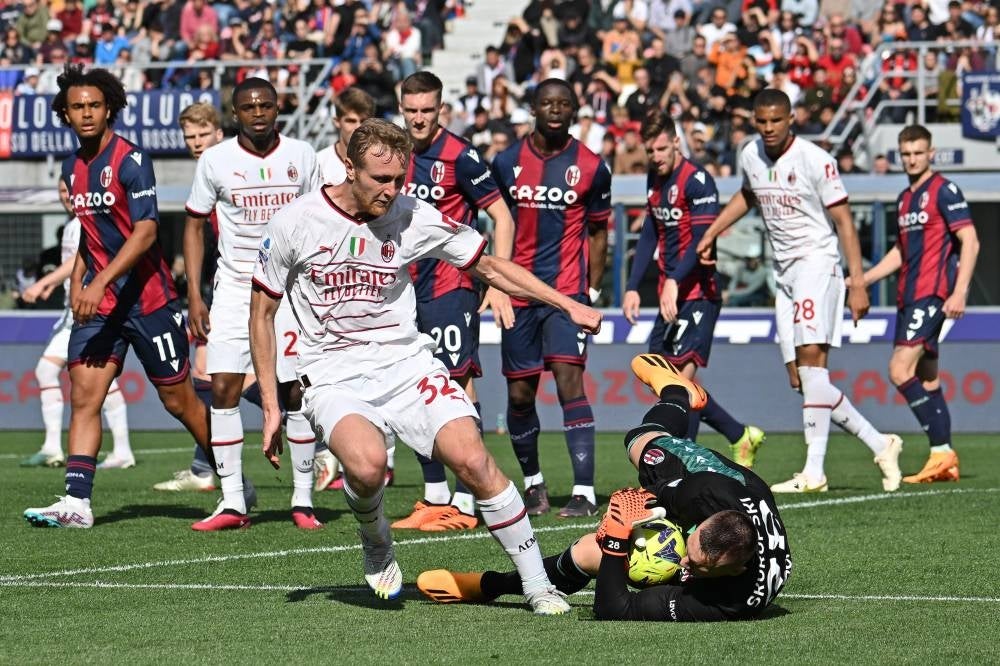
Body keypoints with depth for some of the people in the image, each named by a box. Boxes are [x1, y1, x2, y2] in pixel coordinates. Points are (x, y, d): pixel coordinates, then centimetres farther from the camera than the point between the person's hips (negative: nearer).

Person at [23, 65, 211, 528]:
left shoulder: (130, 160, -12)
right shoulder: (73, 169, 10)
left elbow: (145, 231, -21)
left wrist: (101, 281, -27)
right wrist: (77, 280, 12)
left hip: (148, 298, -6)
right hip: (98, 303, 6)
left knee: (178, 400, 4)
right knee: (84, 397, -8)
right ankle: (76, 503, -12)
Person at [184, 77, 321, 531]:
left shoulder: (301, 156, 2)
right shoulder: (215, 160, -1)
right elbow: (195, 225, 7)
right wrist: (194, 296, 0)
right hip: (234, 287, 0)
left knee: (297, 393, -3)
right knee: (223, 390, -8)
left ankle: (303, 500, 7)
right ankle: (232, 503, -3)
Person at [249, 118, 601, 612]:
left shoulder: (416, 218, -2)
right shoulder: (294, 223, -5)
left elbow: (489, 266, 12)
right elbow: (262, 314, 5)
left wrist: (568, 304, 4)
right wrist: (271, 405, 2)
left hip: (406, 363, 2)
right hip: (334, 377, -2)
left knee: (473, 460, -20)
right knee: (367, 464, -33)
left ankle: (537, 585, -6)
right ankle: (376, 543, 2)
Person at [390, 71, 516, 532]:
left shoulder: (459, 157, -10)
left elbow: (502, 218, -8)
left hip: (451, 287, -7)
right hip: (407, 291, 7)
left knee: (458, 385, -11)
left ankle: (465, 502, -12)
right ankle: (434, 497, 17)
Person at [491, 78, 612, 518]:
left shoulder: (591, 168, 1)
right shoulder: (507, 163, 6)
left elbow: (597, 233, 9)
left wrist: (593, 291, 4)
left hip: (568, 291, -3)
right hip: (519, 294, 3)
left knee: (569, 381, -16)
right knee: (519, 395, 7)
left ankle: (584, 491, -18)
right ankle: (532, 482, 27)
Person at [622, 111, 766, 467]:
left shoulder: (697, 180, -13)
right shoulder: (655, 180, 13)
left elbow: (702, 241, -21)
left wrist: (674, 282, -31)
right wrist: (632, 287, 14)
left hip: (698, 294, -9)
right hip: (671, 295, 9)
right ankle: (741, 437, 22)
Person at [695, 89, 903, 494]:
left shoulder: (815, 160, -12)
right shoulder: (751, 156, 8)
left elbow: (843, 221, -11)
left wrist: (858, 284, -14)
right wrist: (711, 234, 24)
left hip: (817, 262, -7)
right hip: (784, 273, 7)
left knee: (810, 359, -21)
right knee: (801, 381, 1)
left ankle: (814, 471, -24)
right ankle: (880, 445, 11)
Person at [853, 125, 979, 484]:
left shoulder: (944, 191, -7)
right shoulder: (904, 199, 18)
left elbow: (970, 242, -12)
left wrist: (959, 292, -20)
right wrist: (860, 280, 24)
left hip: (932, 293, -9)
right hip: (908, 296, 9)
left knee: (901, 370, -18)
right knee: (926, 378, 7)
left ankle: (941, 450, -16)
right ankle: (945, 461, 10)